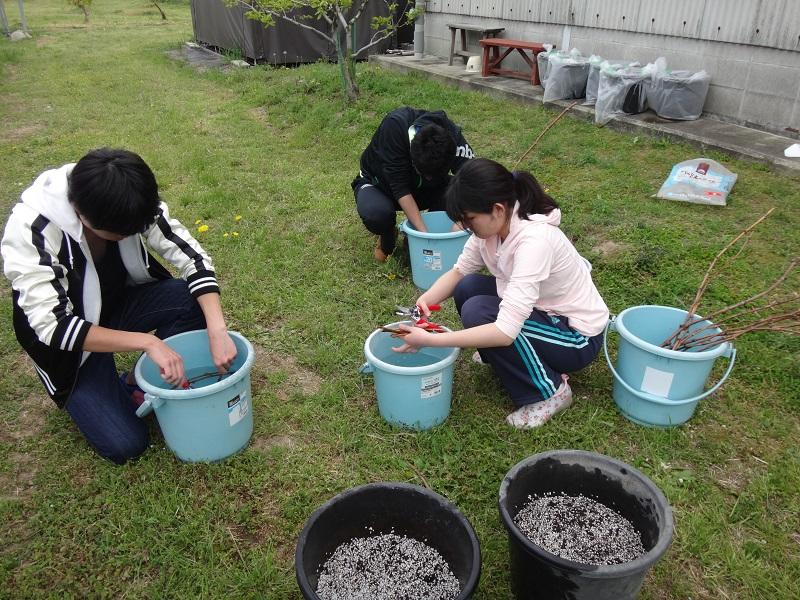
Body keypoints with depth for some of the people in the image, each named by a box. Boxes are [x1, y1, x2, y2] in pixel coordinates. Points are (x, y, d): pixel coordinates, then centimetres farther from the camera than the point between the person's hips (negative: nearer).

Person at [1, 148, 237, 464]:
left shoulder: (129, 202, -21)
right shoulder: (29, 230, -32)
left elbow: (190, 256, -20)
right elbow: (52, 326, -34)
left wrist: (217, 330, -33)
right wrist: (148, 342, -40)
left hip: (120, 303, 4)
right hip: (71, 343, -4)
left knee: (199, 300, -23)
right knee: (124, 444, -15)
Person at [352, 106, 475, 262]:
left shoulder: (452, 138, -28)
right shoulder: (394, 125, -36)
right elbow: (399, 186, -36)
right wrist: (424, 232, -39)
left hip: (420, 188, 3)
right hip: (379, 183, -3)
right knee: (376, 213, -38)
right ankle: (387, 239, 1)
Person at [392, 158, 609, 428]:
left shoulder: (534, 241, -35)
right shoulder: (494, 223, -12)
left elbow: (506, 332, -39)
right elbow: (459, 271, 1)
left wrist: (429, 339, -36)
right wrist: (427, 298, -19)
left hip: (577, 336, -7)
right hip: (542, 310, 7)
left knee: (477, 313, -25)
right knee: (467, 288, -8)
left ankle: (550, 390, -6)